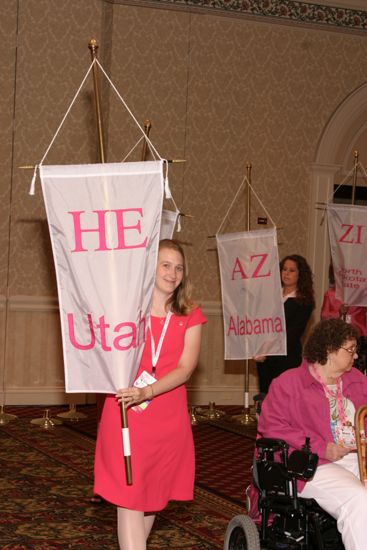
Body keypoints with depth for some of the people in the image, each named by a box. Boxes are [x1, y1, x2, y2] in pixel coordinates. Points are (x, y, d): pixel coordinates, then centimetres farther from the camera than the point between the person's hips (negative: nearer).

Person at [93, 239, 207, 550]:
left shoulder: (190, 316, 4)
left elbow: (185, 368, -6)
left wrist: (147, 392, -21)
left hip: (168, 418, 2)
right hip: (125, 416, -2)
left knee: (154, 493, 11)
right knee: (129, 494, -8)